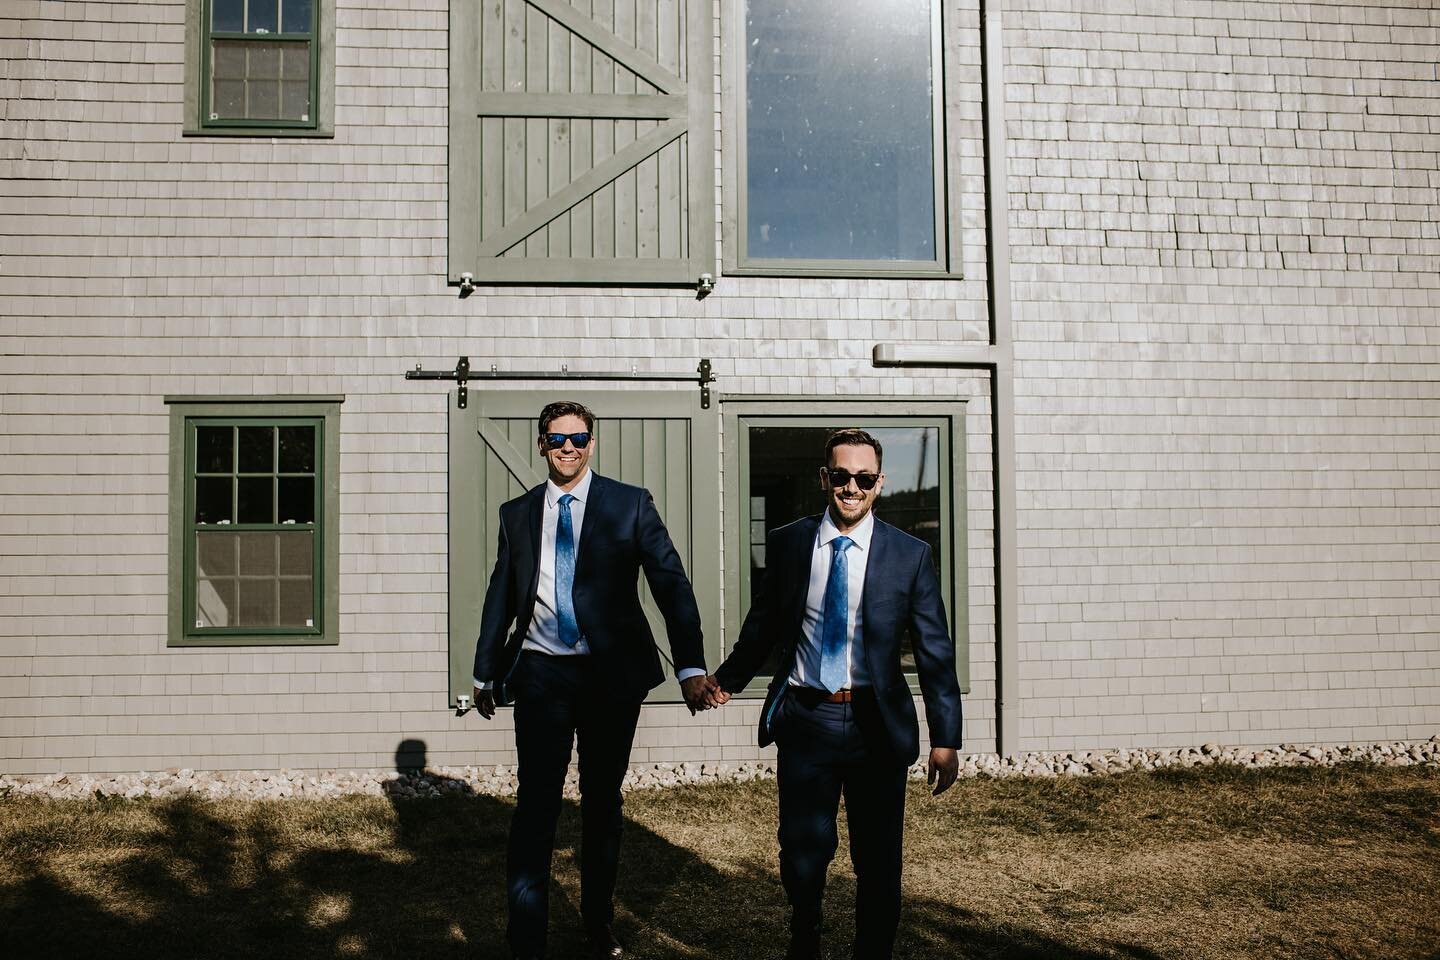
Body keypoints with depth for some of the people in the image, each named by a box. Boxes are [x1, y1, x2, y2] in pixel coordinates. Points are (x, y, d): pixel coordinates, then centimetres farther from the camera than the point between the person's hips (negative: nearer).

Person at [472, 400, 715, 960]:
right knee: (536, 806, -2)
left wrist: (690, 666, -17)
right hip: (541, 676, 1)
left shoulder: (630, 504, 0)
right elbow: (500, 597, 14)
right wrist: (485, 673, 15)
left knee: (603, 803, 12)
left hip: (611, 673, -1)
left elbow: (671, 584, -7)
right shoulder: (517, 514, 8)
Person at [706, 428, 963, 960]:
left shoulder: (910, 555, -2)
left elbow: (935, 652, -2)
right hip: (805, 720, 1)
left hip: (877, 726, -1)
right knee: (802, 854, 9)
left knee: (879, 863, 9)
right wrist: (728, 678, 16)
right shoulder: (786, 543, 2)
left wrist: (945, 739, -4)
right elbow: (762, 625, 15)